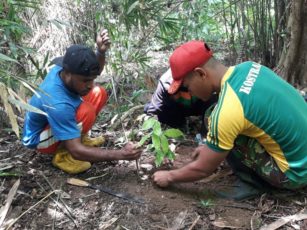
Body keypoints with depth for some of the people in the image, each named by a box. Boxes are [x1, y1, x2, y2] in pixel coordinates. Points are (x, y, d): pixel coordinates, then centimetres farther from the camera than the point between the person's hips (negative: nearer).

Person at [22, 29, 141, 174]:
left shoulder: (62, 69, -19)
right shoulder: (58, 103, -40)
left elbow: (95, 70, 2)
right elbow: (76, 150, -39)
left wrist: (101, 51, -21)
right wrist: (120, 154, -42)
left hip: (54, 120, 8)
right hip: (39, 138, -8)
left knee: (99, 93, -6)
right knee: (86, 111, -34)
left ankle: (78, 137, 7)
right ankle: (62, 155, -12)